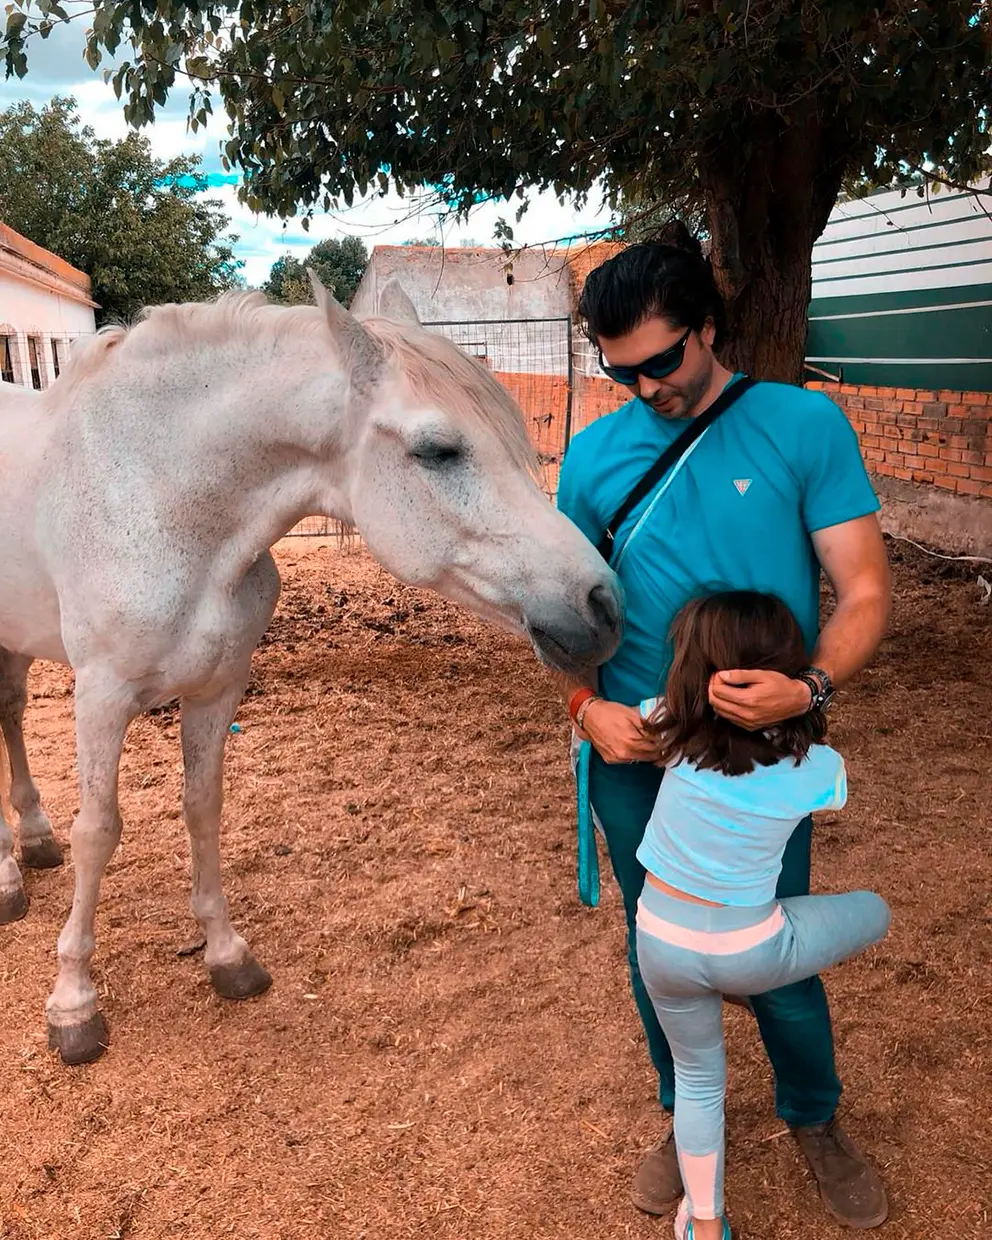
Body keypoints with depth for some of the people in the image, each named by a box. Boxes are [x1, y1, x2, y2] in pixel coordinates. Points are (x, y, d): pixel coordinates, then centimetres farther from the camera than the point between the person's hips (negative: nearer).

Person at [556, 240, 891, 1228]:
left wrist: (808, 688, -28)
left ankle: (814, 1120, 43)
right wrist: (588, 706, -11)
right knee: (658, 951, 17)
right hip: (635, 754, 3)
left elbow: (864, 591, -10)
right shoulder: (594, 455, -1)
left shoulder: (805, 426, -8)